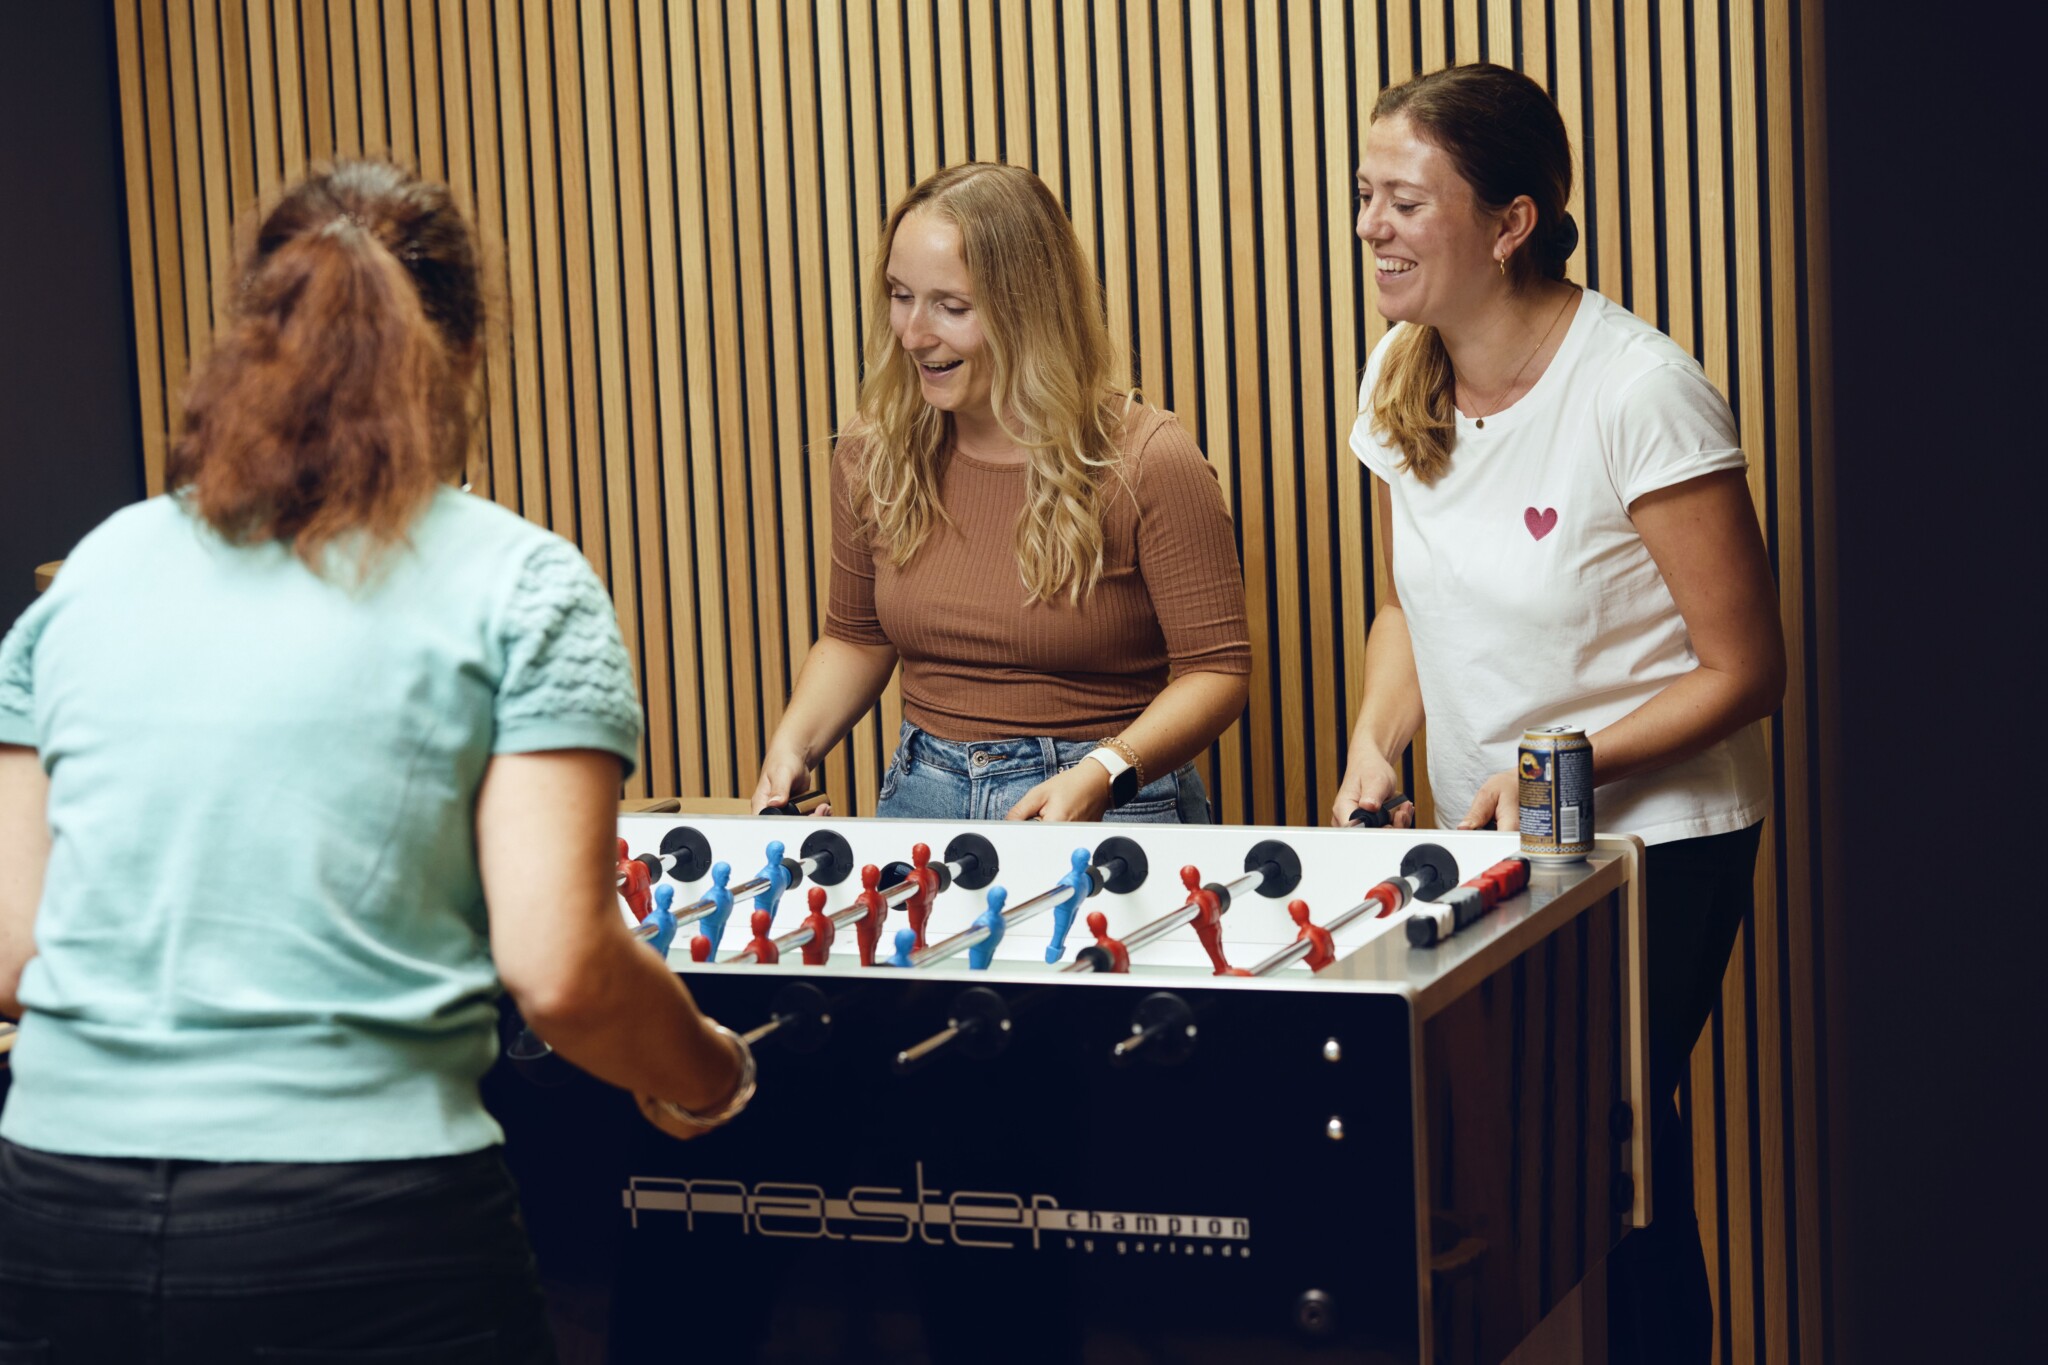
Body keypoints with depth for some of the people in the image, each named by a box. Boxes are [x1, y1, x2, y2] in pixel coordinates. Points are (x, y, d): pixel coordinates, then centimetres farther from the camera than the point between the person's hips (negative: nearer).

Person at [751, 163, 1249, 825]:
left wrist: (1103, 775, -21)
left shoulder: (1145, 462, -8)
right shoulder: (873, 458, 7)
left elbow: (1217, 667, -5)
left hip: (1108, 817, -4)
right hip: (923, 798, 4)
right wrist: (793, 742, 3)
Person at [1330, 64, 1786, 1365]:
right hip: (1490, 844, 6)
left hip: (1655, 843, -6)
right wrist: (1375, 747, -1)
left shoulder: (1640, 391, -19)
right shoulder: (1402, 379, 1)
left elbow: (1744, 671, -15)